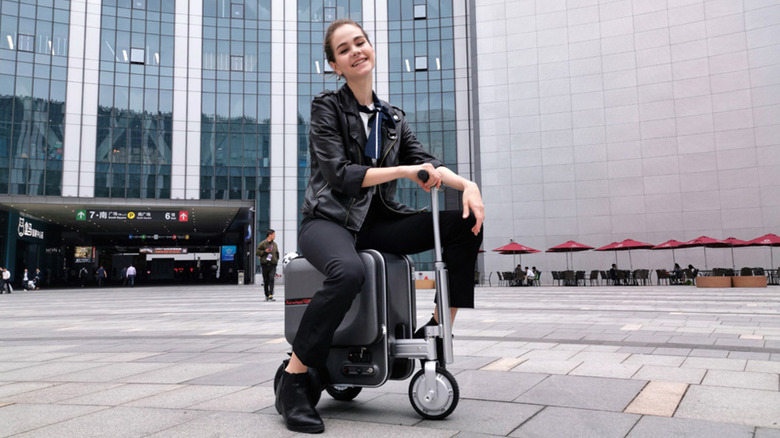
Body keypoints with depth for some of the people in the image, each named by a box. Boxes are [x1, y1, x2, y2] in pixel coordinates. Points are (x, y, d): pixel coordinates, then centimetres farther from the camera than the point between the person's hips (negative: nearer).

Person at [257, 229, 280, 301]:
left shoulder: (274, 244, 13)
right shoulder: (262, 244, -2)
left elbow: (277, 253, 24)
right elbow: (257, 252, -3)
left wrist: (276, 260, 12)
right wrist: (265, 251, -14)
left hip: (273, 265, 2)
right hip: (265, 265, -2)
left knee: (271, 279, -13)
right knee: (266, 281, 5)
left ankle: (271, 295, -17)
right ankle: (267, 296, 17)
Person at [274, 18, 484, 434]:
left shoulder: (392, 118, 18)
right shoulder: (327, 107, 2)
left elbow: (426, 162, 5)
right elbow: (339, 174, -11)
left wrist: (467, 183, -15)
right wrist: (403, 171, -18)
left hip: (377, 222, 5)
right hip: (328, 220, -5)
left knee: (466, 224, -12)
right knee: (349, 271, -40)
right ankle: (293, 379, -24)